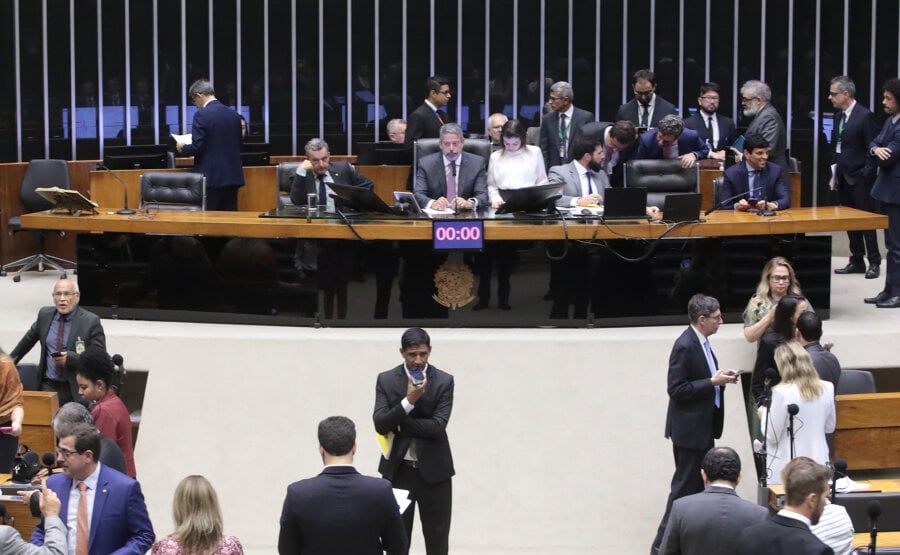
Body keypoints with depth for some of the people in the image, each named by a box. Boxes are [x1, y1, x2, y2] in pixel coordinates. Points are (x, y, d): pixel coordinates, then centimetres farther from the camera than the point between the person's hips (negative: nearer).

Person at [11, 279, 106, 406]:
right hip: (48, 386, 3)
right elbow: (28, 340, 25)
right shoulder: (45, 314, 8)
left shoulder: (91, 321, -7)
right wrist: (12, 359, 34)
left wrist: (70, 358, -20)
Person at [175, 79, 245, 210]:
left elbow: (197, 148, -14)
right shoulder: (234, 115, 8)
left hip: (211, 179, -6)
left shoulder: (202, 115, -11)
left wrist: (182, 148, 6)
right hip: (233, 177, 6)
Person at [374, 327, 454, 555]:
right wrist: (409, 400, -25)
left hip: (433, 470, -1)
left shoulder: (444, 381, -5)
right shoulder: (386, 380, -1)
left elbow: (437, 426, -15)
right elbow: (380, 424, -13)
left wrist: (398, 424, -13)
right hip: (398, 470, 1)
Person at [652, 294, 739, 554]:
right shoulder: (685, 346, -22)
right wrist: (712, 382, -22)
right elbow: (676, 389, -22)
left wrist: (719, 378, 1)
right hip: (689, 428, -10)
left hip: (703, 426, 10)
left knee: (700, 484, 17)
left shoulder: (700, 342, 7)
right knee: (685, 486, -4)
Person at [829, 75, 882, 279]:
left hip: (860, 179, -8)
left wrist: (866, 175, -15)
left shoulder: (865, 116, -12)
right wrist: (835, 174, 12)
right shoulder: (839, 116, 11)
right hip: (844, 178, 8)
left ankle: (874, 263, 4)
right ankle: (856, 262, 17)